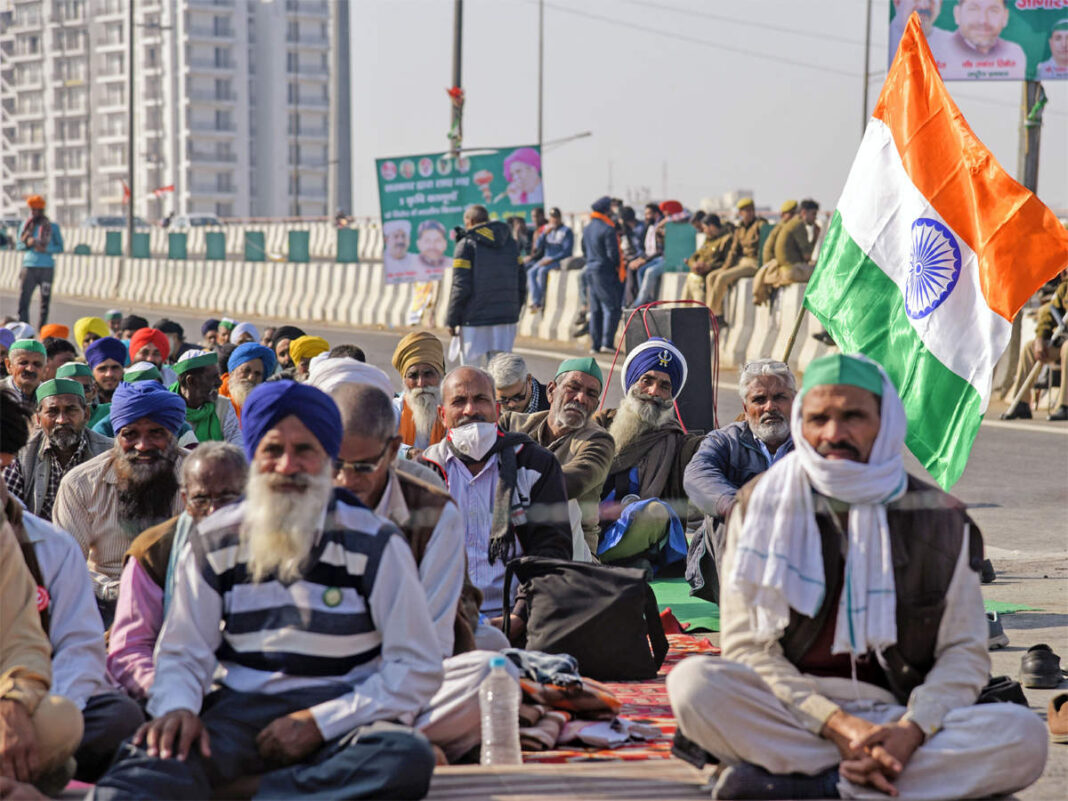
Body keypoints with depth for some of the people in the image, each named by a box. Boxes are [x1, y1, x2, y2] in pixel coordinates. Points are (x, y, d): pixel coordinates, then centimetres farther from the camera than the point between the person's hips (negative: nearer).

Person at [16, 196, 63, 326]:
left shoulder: (53, 227, 4)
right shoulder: (26, 226, 10)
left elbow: (60, 247, 4)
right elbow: (18, 246, 12)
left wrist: (46, 249, -14)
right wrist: (28, 243, -9)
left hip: (46, 268, -1)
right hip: (29, 267, 1)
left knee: (45, 302, 2)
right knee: (23, 301, -7)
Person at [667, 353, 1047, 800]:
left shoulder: (940, 520, 8)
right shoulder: (762, 506, 5)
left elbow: (964, 650, 4)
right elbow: (745, 645, -2)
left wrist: (910, 732, -17)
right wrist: (836, 724, -17)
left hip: (897, 718, 1)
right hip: (791, 711, -1)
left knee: (1025, 735, -27)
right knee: (694, 683, -32)